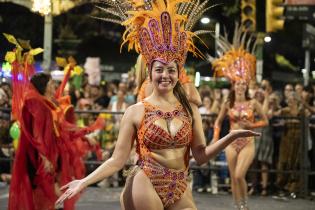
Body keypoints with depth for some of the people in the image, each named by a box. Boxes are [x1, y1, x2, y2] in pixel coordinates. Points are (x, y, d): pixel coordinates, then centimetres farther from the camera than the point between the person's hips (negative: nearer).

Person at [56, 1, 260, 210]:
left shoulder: (190, 109, 4)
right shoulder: (135, 112, -4)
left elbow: (201, 155, 4)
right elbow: (118, 160, -4)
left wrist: (231, 136, -8)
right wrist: (84, 182, -14)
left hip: (180, 190, 3)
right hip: (145, 187, -3)